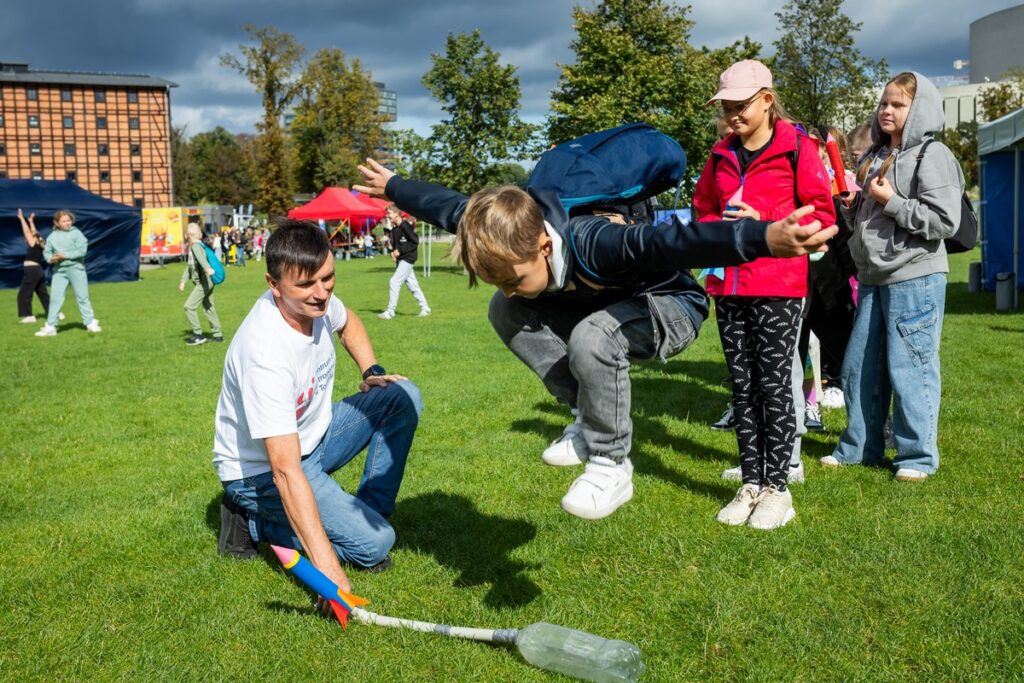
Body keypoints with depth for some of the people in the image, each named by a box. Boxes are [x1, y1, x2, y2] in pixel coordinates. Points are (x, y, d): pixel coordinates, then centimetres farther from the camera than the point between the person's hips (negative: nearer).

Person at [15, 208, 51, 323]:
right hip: (39, 271, 9)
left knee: (24, 294, -2)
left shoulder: (34, 245, -9)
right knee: (43, 294, 10)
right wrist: (31, 221, 29)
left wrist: (22, 218, -3)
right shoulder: (39, 245, 11)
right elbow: (33, 233, 24)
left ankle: (28, 315, -4)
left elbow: (27, 232, -8)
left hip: (32, 271, -9)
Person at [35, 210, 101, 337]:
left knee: (82, 297, 5)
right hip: (59, 270, 3)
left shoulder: (76, 233, -6)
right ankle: (50, 327, 6)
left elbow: (82, 250, -14)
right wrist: (51, 259, -13)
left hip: (76, 268, -3)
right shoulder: (53, 236, 4)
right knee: (55, 298, 1)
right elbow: (47, 251, 9)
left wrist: (65, 255, -17)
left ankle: (90, 323, 16)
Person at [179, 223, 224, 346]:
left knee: (189, 306, -10)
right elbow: (189, 265, 26)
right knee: (209, 308, 17)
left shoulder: (195, 246, -14)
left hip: (204, 282, -10)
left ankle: (198, 335, -7)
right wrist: (183, 280, 26)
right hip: (206, 282, 10)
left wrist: (207, 268, -53)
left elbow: (201, 257, -35)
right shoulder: (191, 248, 16)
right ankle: (218, 335, 25)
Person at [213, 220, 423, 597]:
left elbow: (347, 322, 18)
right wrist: (326, 564, -42)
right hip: (262, 470, -8)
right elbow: (286, 470, -39)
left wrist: (372, 371, 2)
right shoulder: (266, 353, -36)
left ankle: (369, 511, 0)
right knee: (374, 543, -18)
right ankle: (253, 521, -2)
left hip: (313, 436, 8)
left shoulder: (315, 300, -12)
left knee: (404, 397, -5)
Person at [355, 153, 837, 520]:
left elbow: (675, 241, -58)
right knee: (504, 313, -11)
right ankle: (591, 417, -4)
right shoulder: (504, 230, -19)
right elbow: (446, 206, 0)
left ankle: (611, 467, -17)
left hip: (672, 309, -7)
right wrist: (392, 188, 17)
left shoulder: (595, 245, -40)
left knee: (591, 336, -39)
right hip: (606, 305, 8)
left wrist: (765, 238, -73)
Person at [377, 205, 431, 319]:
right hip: (400, 259, 9)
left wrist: (400, 251, -16)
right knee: (412, 284, 12)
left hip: (408, 258, -9)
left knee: (394, 282, -12)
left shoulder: (405, 226, -14)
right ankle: (425, 308, 20)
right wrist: (393, 252, 2)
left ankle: (390, 312, -8)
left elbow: (415, 242, -16)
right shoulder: (394, 229, 11)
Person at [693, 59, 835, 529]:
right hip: (729, 287, 5)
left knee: (774, 384, -2)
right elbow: (703, 208, 23)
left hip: (778, 287, -5)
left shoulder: (797, 149, -3)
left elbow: (822, 213, -4)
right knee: (742, 386, 9)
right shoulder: (722, 155, 13)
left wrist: (764, 224, -15)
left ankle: (777, 487, 9)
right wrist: (718, 228, 0)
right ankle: (751, 482, 19)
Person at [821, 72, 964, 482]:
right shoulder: (874, 157, 15)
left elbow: (944, 221, -15)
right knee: (859, 367, 10)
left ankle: (918, 455, 11)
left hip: (916, 278, -7)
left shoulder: (932, 155, -7)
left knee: (909, 368, -3)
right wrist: (851, 205, 3)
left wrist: (891, 201, -15)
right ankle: (859, 447, 23)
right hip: (873, 278, 8)